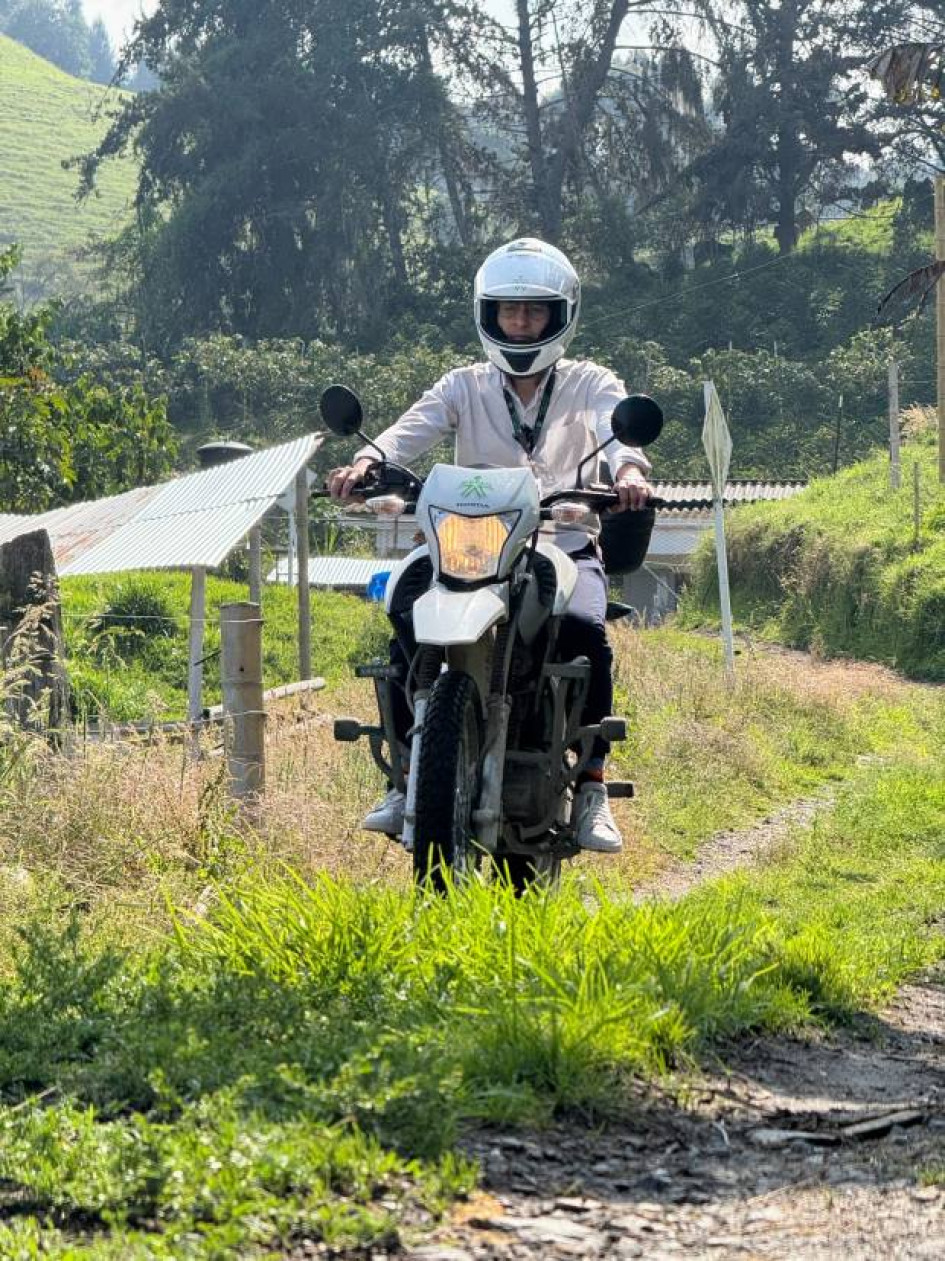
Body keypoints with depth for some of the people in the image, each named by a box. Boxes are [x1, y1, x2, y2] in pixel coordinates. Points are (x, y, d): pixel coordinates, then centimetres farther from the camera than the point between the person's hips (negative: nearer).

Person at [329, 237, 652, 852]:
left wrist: (629, 467, -40)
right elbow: (413, 428, -8)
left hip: (564, 546, -1)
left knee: (588, 640, -31)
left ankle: (592, 788, -20)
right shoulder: (465, 386, 10)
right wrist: (365, 462, -30)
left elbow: (617, 426, -15)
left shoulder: (588, 383, 6)